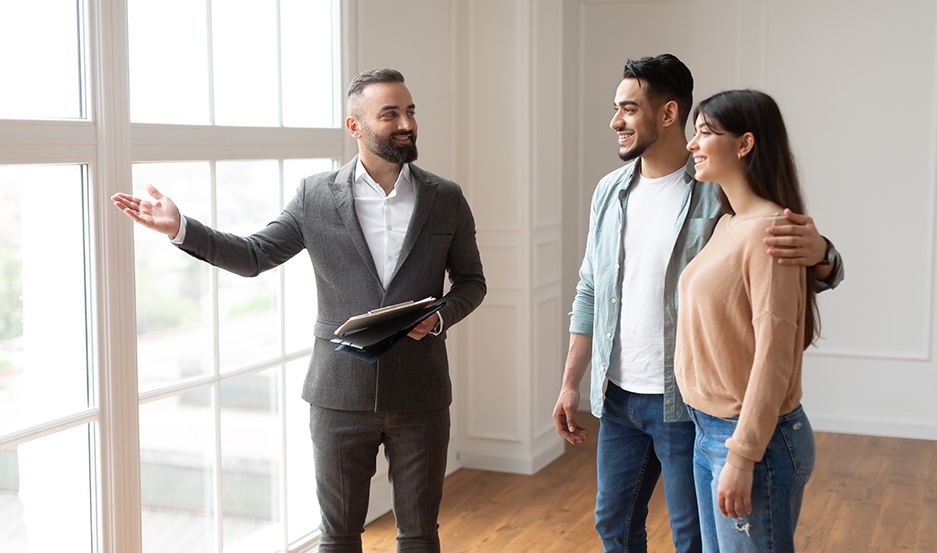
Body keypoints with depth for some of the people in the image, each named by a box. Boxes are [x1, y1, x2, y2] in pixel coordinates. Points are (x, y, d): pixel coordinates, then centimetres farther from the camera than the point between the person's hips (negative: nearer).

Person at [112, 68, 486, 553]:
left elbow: (471, 280, 9)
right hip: (341, 395, 0)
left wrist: (438, 317, -11)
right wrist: (180, 228, -9)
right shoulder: (316, 196, 0)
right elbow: (253, 256, 3)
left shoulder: (446, 199, 2)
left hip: (419, 397, 1)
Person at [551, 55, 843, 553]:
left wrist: (819, 253, -34)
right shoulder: (610, 192, 6)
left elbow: (822, 275, -10)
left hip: (685, 401, -5)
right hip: (618, 396, 6)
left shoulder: (719, 193, -11)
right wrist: (571, 381, 11)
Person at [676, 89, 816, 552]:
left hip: (755, 438, -9)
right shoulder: (726, 224, 10)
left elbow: (774, 354, -21)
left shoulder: (770, 230, -18)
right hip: (708, 431, 9)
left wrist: (742, 456, -20)